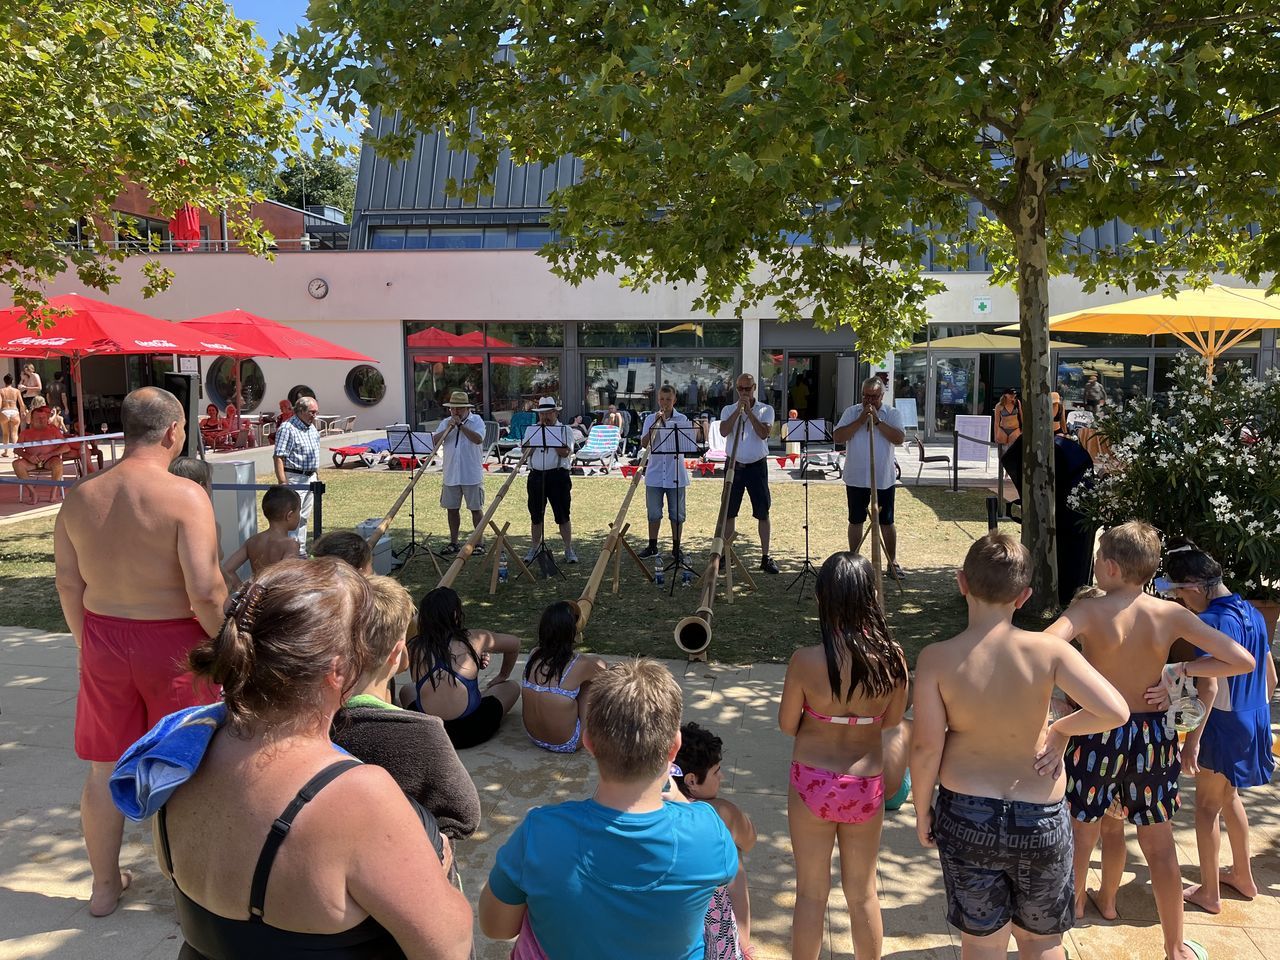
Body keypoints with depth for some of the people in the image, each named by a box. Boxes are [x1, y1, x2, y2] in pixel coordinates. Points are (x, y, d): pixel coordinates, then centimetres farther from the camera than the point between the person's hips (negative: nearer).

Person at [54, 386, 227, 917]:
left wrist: (87, 643, 18)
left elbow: (68, 583, 6)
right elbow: (205, 592, -23)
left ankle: (105, 885, 36)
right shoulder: (185, 496, -19)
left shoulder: (80, 496, -1)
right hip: (173, 642, -5)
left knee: (105, 768, 19)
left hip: (103, 640, 5)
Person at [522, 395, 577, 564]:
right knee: (536, 515, 10)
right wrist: (538, 434, -8)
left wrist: (550, 435, -14)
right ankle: (535, 548, 23)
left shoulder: (565, 430, 1)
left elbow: (565, 452, -14)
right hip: (536, 476, 3)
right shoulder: (531, 430, 11)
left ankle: (569, 550, 8)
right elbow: (525, 452, 0)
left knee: (563, 515, 0)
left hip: (558, 475, -3)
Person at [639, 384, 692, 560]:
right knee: (654, 513, 8)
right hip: (655, 473, 1)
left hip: (676, 474, -1)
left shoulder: (682, 419, 0)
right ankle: (652, 547, 19)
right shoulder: (650, 419, 5)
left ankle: (676, 547, 15)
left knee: (676, 513, 5)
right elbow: (645, 443, -6)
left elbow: (686, 442, -10)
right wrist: (656, 423, -17)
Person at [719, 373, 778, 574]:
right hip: (734, 465, 1)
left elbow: (763, 433, -16)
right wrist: (738, 410, -18)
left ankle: (765, 557, 7)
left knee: (763, 512, 1)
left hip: (757, 465, -1)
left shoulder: (766, 410, 1)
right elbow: (723, 431, -14)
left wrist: (749, 411, -18)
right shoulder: (728, 410, 5)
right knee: (729, 512, 7)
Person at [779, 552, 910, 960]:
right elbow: (892, 720, 1)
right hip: (866, 786, 2)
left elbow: (787, 724, -8)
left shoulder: (805, 660, -22)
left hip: (813, 783, -2)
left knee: (811, 893, 15)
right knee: (863, 893, 21)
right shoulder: (892, 658, -15)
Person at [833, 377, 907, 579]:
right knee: (856, 521, 10)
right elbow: (837, 437, -10)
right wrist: (860, 421, -16)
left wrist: (877, 420, -18)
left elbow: (899, 438, -14)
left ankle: (892, 562, 20)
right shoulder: (851, 412, 2)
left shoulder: (893, 413, 1)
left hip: (884, 479, -1)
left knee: (886, 522, 8)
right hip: (856, 478, 1)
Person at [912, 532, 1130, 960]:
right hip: (1041, 818, 1)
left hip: (967, 816, 0)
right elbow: (1115, 711, -20)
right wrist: (1061, 729, -1)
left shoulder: (936, 659, -15)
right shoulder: (1048, 650, -14)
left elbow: (926, 746, -13)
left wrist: (922, 808, 3)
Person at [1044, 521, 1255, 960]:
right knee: (1160, 847, 18)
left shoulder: (1088, 611, -17)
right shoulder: (1172, 615, -7)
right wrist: (1181, 670, 3)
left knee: (1079, 838, 15)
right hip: (1153, 736, 4)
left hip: (1099, 737, -3)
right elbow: (1243, 661, -5)